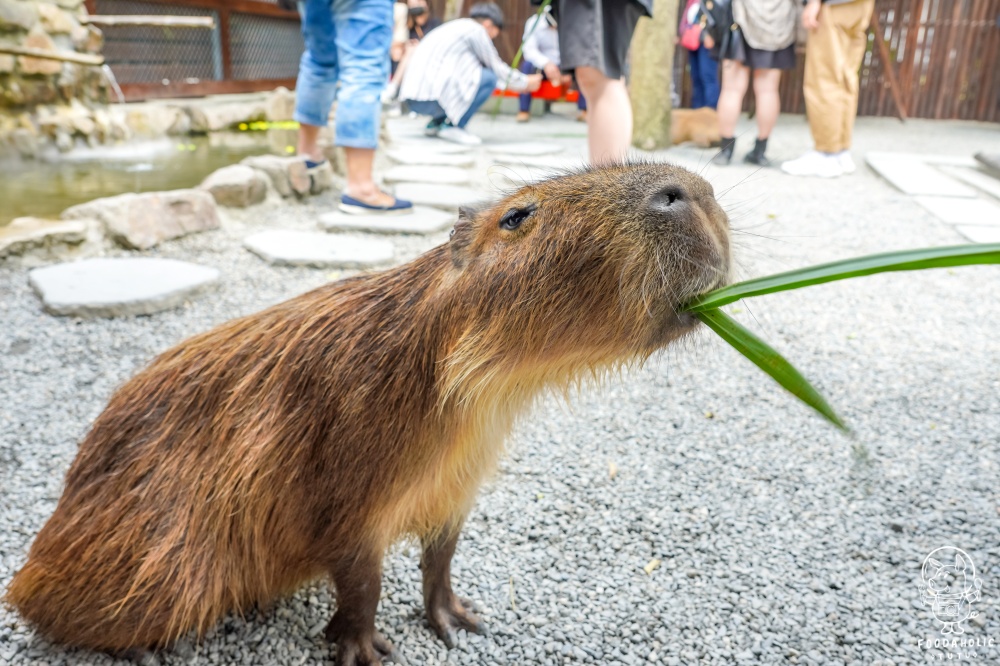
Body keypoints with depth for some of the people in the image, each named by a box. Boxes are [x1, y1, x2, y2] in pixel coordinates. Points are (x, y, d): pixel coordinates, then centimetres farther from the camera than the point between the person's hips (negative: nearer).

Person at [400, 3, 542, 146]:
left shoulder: (458, 27, 26)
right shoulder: (475, 29, -1)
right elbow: (497, 69, 4)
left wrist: (515, 82, 39)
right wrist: (525, 82, 19)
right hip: (431, 96, -9)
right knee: (489, 78, -9)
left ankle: (435, 124, 16)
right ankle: (451, 127, -7)